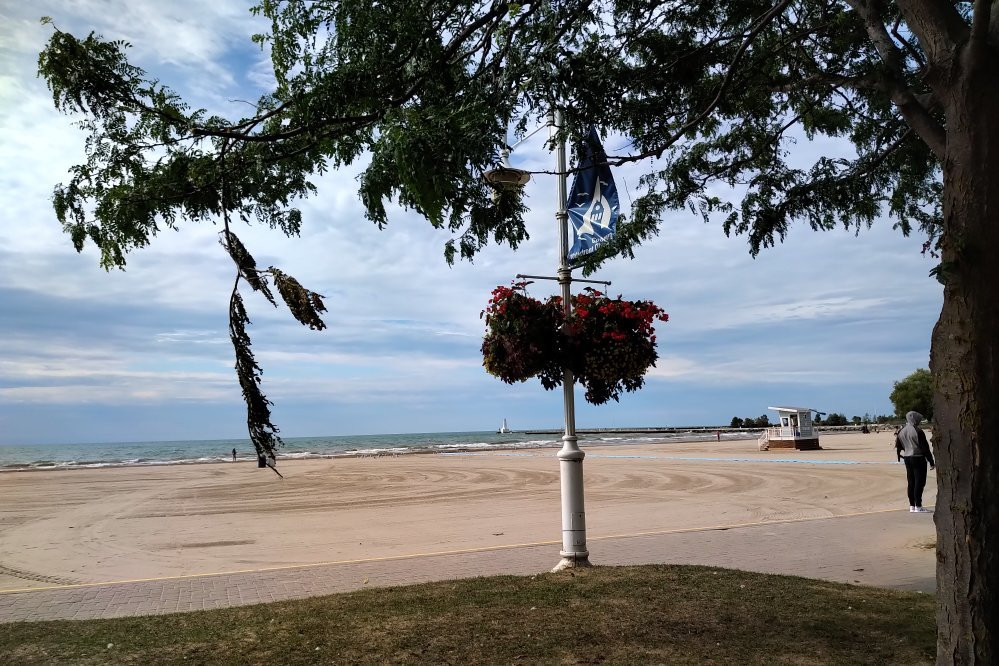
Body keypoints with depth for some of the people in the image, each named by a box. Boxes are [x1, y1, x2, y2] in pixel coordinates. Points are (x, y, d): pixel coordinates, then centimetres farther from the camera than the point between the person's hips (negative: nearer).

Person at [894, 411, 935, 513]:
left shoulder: (901, 431, 9)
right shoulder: (918, 431, -14)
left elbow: (898, 447, 14)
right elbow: (925, 447, -12)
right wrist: (931, 461, -8)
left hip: (907, 459, 7)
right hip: (918, 458, -7)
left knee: (911, 482, 12)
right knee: (919, 482, -2)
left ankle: (911, 506, 14)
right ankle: (918, 506, -2)